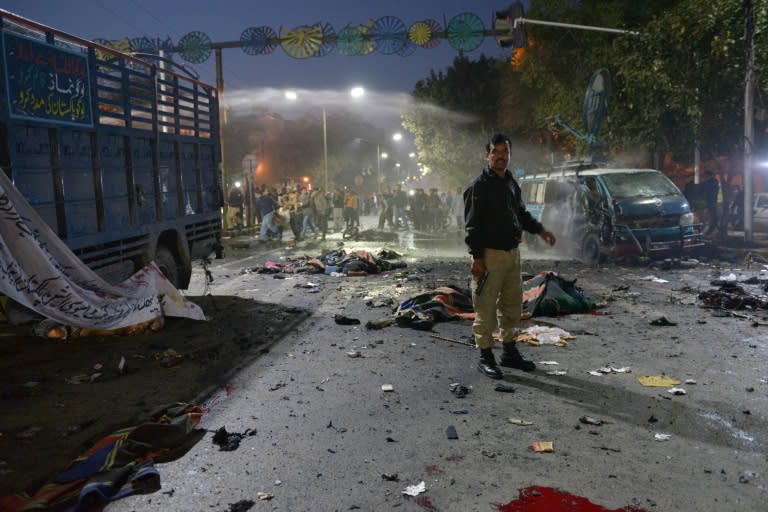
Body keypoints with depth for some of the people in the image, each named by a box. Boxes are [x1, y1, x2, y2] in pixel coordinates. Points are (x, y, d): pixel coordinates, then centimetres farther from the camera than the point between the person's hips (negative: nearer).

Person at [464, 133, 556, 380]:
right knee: (486, 308, -2)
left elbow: (521, 213, 28)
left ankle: (510, 351, 30)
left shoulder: (511, 183, 14)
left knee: (513, 305, 16)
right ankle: (485, 358, 9)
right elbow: (472, 225, -14)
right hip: (489, 255, -8)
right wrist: (477, 257, -19)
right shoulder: (478, 185, -10)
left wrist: (539, 229, 17)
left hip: (512, 253, 8)